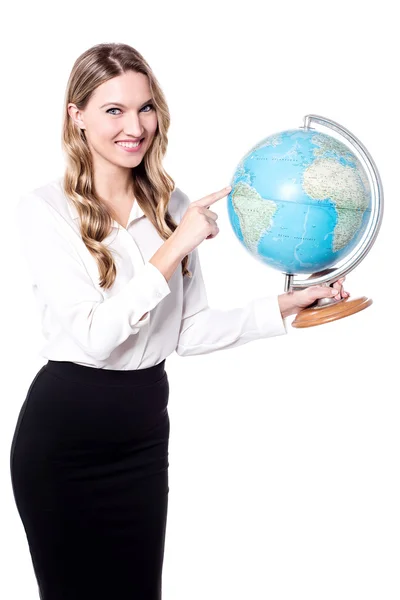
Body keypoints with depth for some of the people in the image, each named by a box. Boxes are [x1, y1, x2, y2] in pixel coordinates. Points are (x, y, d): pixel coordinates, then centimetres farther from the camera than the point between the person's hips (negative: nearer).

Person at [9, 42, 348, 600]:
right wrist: (175, 247, -24)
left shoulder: (171, 206, 4)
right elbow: (95, 336, -21)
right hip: (62, 435, -4)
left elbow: (186, 330, 6)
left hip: (144, 432, 5)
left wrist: (280, 308, -3)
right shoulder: (44, 209, -12)